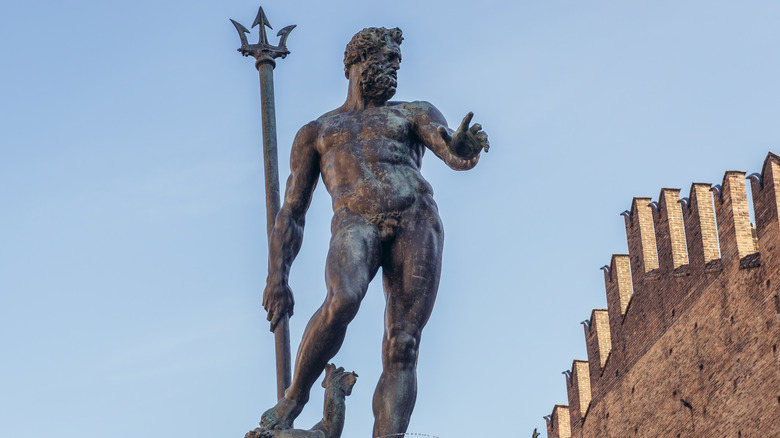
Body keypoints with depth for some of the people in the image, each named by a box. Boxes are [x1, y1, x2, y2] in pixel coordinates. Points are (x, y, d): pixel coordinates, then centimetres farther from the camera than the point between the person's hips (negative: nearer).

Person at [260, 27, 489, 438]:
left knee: (402, 345, -15)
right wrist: (276, 277, 5)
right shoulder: (315, 132, 28)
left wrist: (463, 146, -22)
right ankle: (293, 400, -15)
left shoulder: (414, 113, 27)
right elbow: (291, 213, 21)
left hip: (416, 218, 1)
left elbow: (452, 152, 5)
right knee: (342, 300, -34)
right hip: (355, 221, -1)